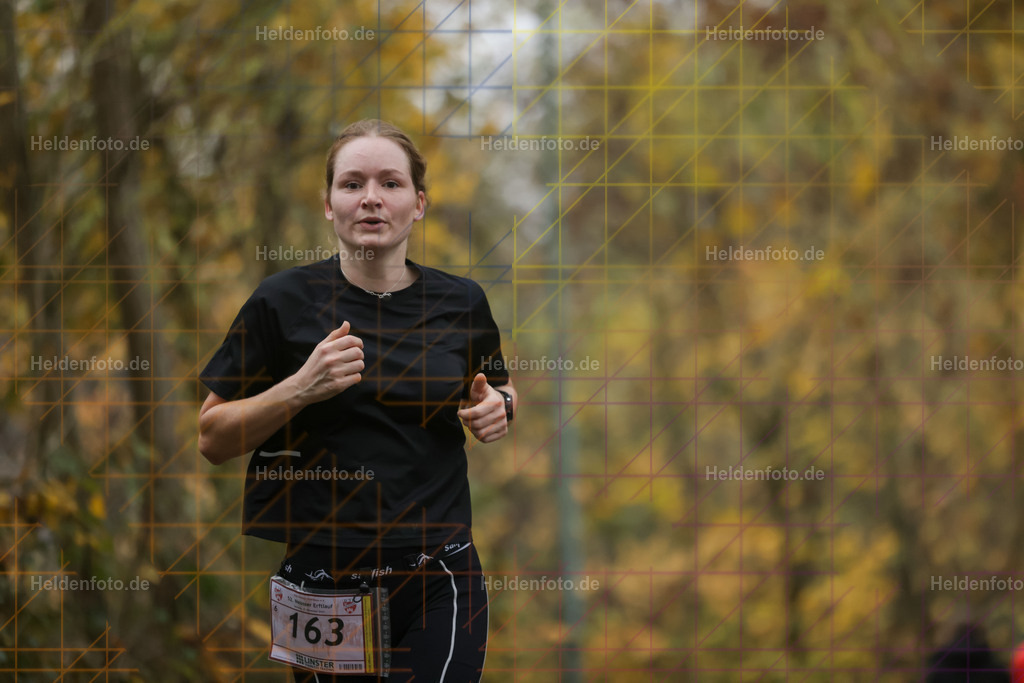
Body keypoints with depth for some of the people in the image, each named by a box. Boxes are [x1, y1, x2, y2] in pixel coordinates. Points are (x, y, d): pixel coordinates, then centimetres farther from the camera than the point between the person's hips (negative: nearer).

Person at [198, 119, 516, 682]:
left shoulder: (460, 302, 5)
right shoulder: (283, 301, -3)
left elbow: (497, 389, 24)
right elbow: (212, 439, -1)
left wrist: (498, 408, 1)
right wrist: (300, 388, -16)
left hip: (440, 580, 1)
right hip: (322, 582, -1)